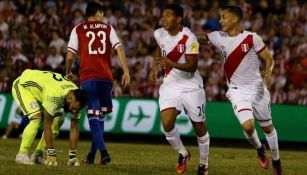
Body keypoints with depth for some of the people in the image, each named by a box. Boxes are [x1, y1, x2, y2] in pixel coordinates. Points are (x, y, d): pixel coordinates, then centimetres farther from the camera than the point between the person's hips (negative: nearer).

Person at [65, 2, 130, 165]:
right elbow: (119, 48, -1)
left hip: (88, 78, -2)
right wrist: (126, 71, -2)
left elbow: (70, 55, 2)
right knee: (100, 115, 15)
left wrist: (68, 72, 19)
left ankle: (103, 151, -20)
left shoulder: (78, 30, 7)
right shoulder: (108, 29, 12)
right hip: (106, 78, 2)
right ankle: (92, 154, 17)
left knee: (93, 116, -3)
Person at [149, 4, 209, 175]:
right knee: (167, 123, -17)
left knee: (200, 127, 5)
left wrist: (172, 64, -36)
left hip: (191, 86, -4)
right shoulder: (159, 34, -3)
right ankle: (183, 154, 9)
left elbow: (192, 66, -23)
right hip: (170, 84, 4)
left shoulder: (189, 38, -20)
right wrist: (155, 66, 12)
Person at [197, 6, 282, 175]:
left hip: (257, 88, -1)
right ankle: (259, 149, 13)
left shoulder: (252, 38, -11)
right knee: (247, 126, -20)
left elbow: (269, 59, -6)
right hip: (237, 91, 1)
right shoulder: (219, 37, -3)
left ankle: (276, 161, 33)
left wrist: (268, 72, -26)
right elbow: (199, 37, 8)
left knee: (267, 127, 12)